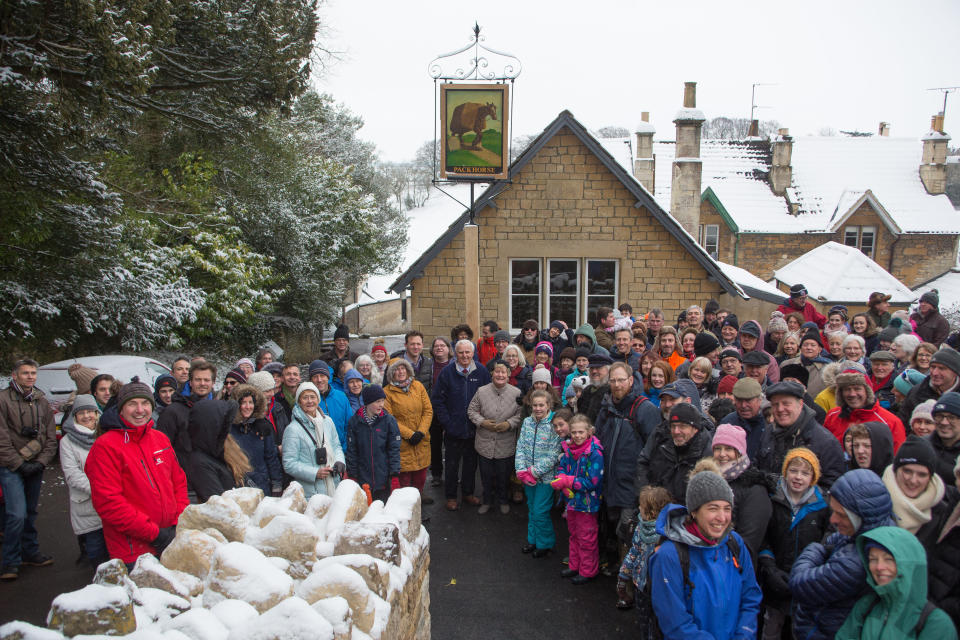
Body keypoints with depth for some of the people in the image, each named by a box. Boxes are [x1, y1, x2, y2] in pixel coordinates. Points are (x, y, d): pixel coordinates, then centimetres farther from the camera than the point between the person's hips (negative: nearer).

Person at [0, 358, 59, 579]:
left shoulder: (41, 401, 8)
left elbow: (50, 437, 9)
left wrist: (41, 462, -4)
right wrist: (20, 464, -14)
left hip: (35, 467, 5)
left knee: (31, 512, 14)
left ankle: (30, 553, 27)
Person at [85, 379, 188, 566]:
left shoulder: (161, 438, 10)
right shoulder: (105, 446, -9)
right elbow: (107, 502, -16)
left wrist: (180, 522, 0)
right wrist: (153, 533, -17)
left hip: (172, 537, 6)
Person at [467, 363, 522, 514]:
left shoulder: (516, 393, -6)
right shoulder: (482, 391, -5)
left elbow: (521, 414, -1)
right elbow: (472, 410, 2)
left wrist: (509, 424, -16)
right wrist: (482, 422, -13)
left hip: (506, 445, -1)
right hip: (485, 444, 1)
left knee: (504, 475, 14)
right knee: (486, 475, 14)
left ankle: (503, 500, 37)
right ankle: (487, 500, 35)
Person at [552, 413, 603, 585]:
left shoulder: (595, 453, -23)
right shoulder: (569, 448, -2)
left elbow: (592, 481, -24)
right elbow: (561, 467, 6)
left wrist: (567, 481, -24)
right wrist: (563, 483, -15)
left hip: (587, 503, -7)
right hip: (571, 500, 7)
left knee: (586, 538, 8)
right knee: (574, 535, 22)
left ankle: (588, 571, 26)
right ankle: (575, 566, 39)